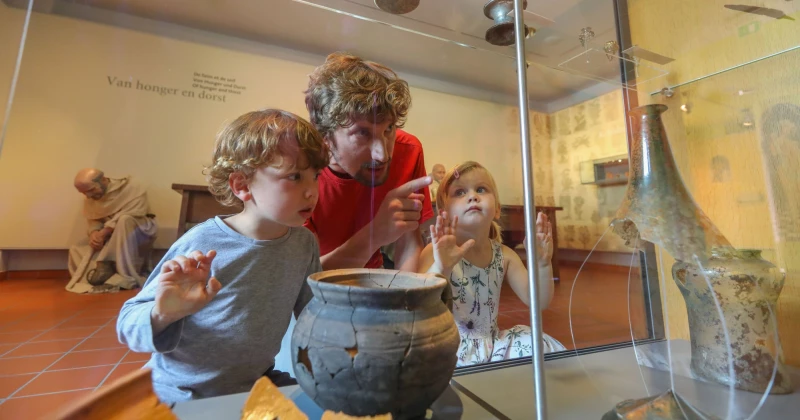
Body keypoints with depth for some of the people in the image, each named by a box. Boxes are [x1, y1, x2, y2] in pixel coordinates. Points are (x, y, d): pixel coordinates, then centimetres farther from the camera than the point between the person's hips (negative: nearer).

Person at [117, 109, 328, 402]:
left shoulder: (305, 243, -10)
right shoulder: (201, 246, -21)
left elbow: (314, 319, 2)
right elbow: (128, 322, -13)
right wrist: (163, 314, -32)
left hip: (255, 386, 2)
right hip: (179, 395, -1)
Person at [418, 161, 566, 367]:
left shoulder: (504, 255, 0)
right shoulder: (437, 252, -16)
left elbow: (538, 302, 0)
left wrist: (543, 264, -17)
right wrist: (441, 268, -43)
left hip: (491, 342, 6)